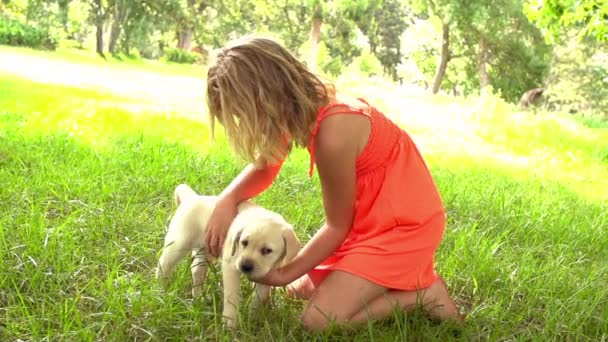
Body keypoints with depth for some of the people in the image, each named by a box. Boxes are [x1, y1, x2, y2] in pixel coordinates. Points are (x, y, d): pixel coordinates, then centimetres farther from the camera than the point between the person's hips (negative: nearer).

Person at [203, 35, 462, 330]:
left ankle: (424, 291, -3)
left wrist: (284, 274, -6)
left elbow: (337, 226, -17)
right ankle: (393, 277, 16)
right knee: (302, 289, 15)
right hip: (371, 217, 9)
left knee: (317, 319, -15)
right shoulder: (304, 107, -7)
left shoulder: (333, 132, -32)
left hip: (405, 224, -9)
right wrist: (226, 201, -15)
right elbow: (263, 168, 6)